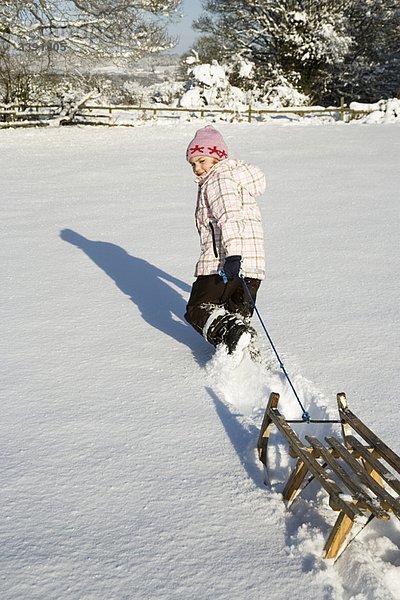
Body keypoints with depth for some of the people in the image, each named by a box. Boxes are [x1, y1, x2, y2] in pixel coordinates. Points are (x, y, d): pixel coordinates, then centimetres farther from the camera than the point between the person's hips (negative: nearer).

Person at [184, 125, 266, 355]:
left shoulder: (219, 180, -6)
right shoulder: (236, 176, 25)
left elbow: (230, 217, -23)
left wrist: (232, 255, -36)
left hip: (222, 266, -9)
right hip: (254, 266, 9)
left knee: (197, 310, 0)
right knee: (237, 317, 16)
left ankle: (231, 335, -25)